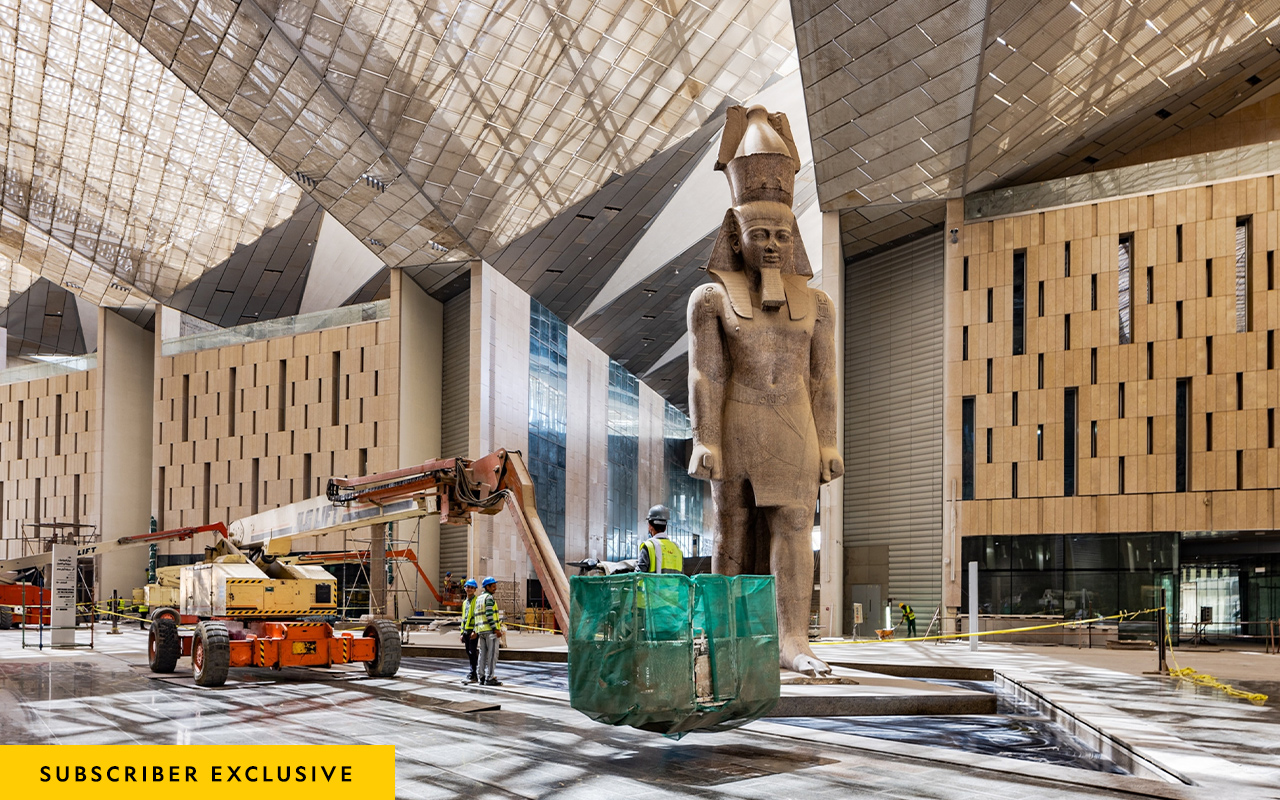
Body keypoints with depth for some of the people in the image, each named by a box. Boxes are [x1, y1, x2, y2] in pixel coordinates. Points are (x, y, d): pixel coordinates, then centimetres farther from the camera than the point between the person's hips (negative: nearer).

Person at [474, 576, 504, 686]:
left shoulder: (479, 598, 17)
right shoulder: (489, 598, -10)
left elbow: (477, 615, 16)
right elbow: (489, 614, -18)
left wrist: (476, 631, 15)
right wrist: (496, 628, -19)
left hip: (481, 630, 9)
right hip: (490, 630, -9)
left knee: (483, 654, 10)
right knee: (492, 654, -7)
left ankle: (482, 678, 11)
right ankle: (489, 678, -10)